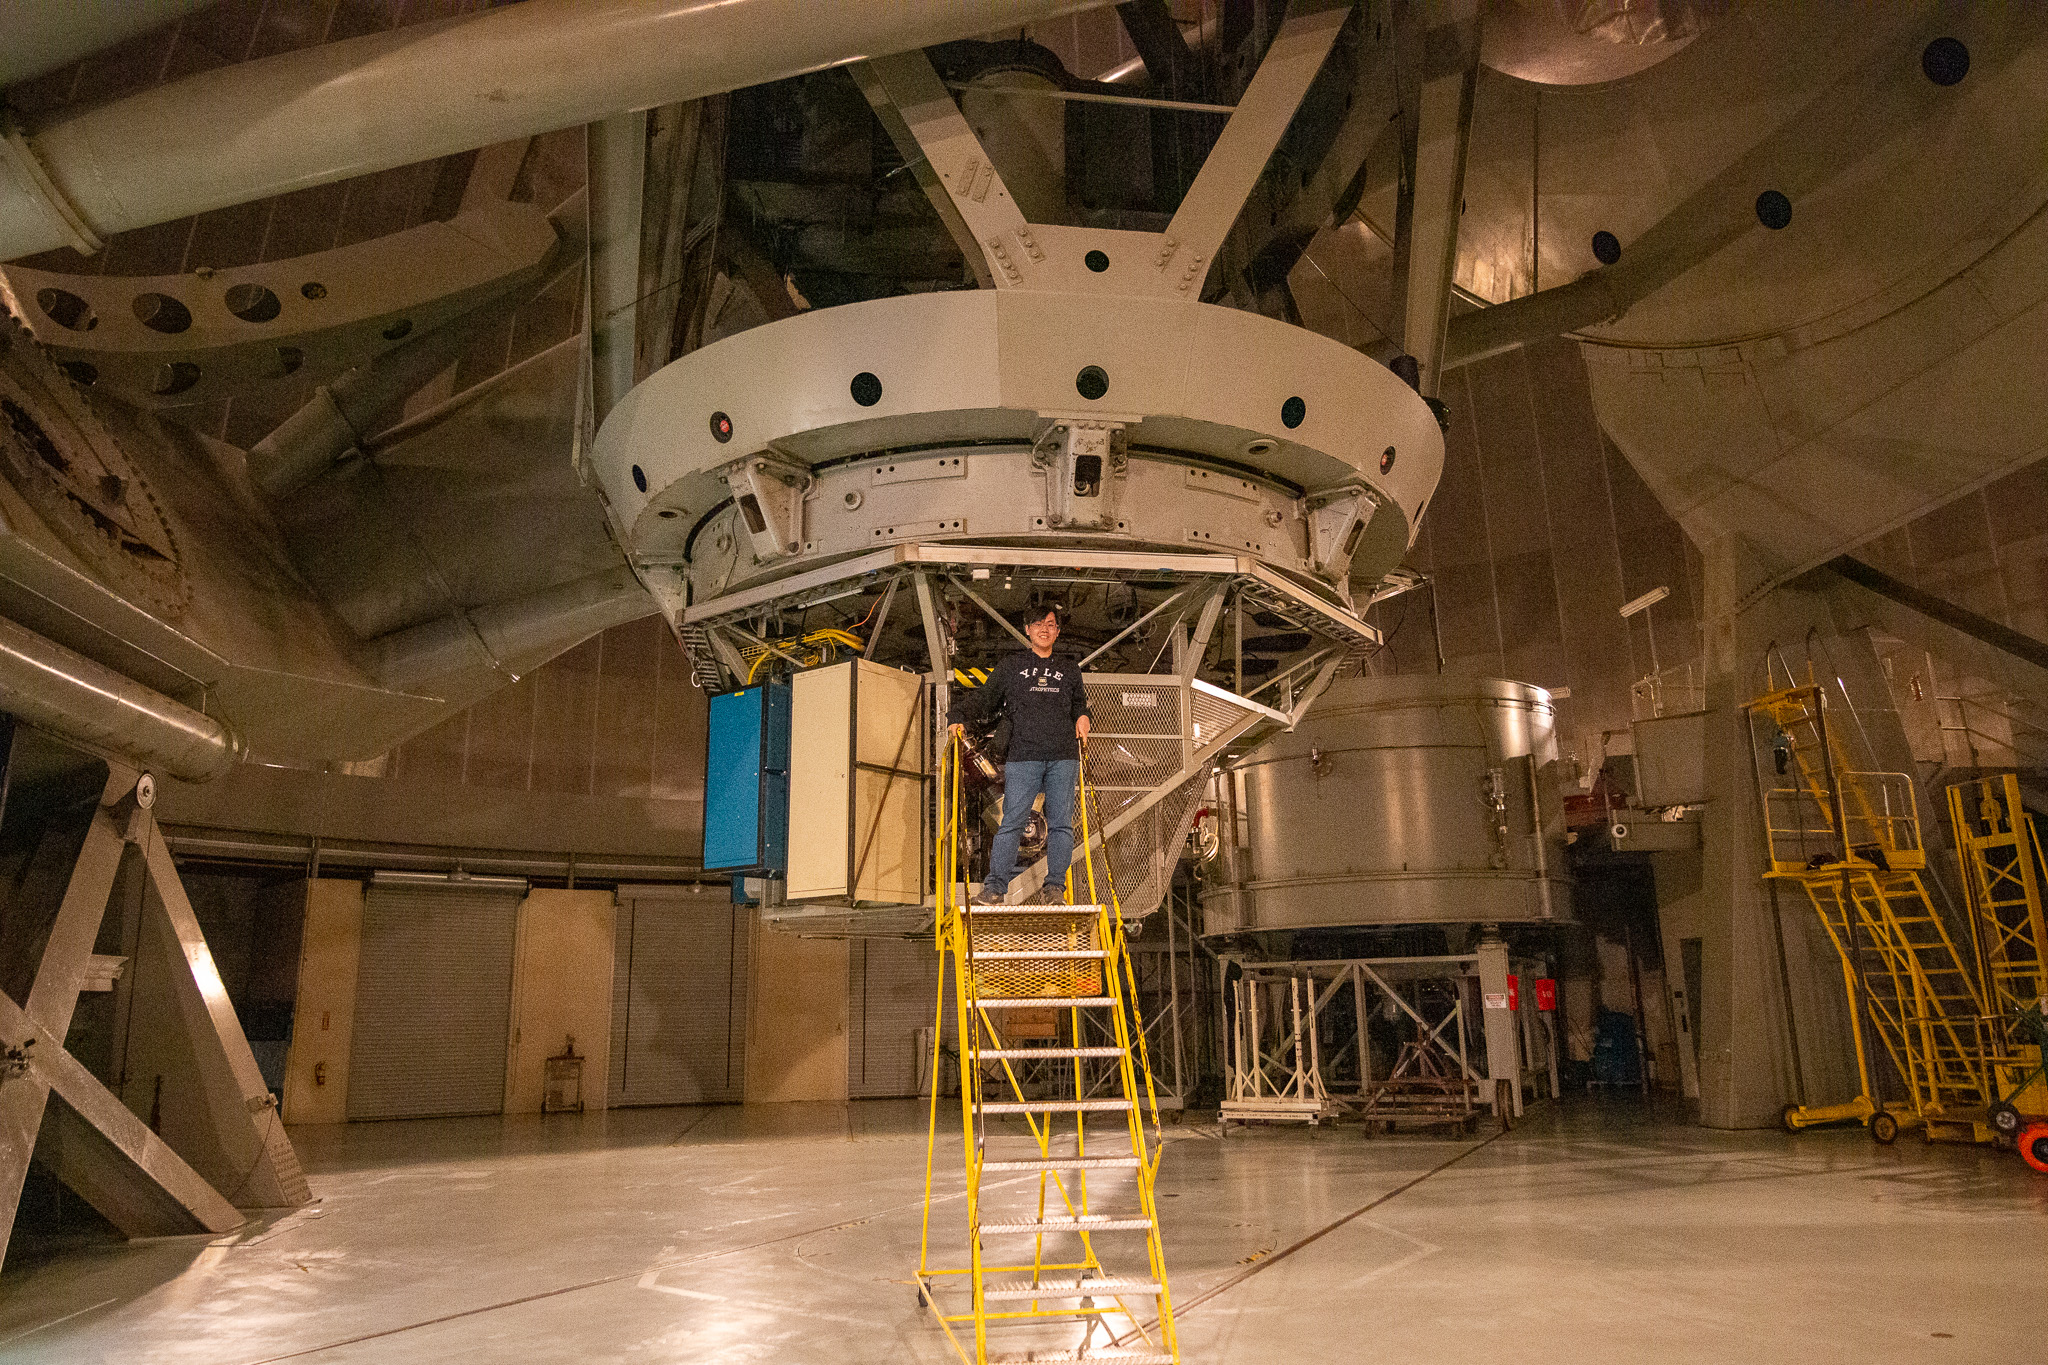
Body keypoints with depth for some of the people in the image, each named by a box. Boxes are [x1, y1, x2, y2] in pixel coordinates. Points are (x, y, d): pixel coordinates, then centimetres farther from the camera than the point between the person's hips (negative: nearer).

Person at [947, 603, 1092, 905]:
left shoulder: (1070, 670, 20)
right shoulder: (1011, 666, 14)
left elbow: (1079, 703, 30)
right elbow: (985, 698, 15)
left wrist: (1082, 716, 8)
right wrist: (959, 716, 1)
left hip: (1064, 758, 2)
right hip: (1023, 757, -2)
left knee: (1061, 823, -1)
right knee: (1011, 822, -8)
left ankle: (1055, 886, 4)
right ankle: (995, 887, -6)